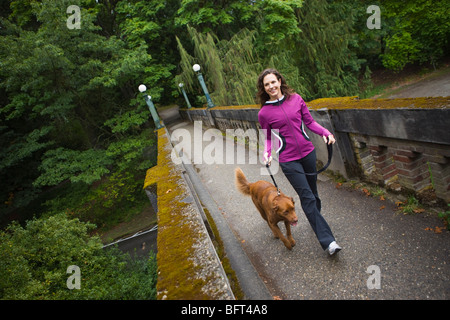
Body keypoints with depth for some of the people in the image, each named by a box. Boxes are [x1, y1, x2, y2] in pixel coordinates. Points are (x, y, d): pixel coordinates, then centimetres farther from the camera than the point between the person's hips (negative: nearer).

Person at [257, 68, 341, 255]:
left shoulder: (296, 99, 2)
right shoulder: (264, 113, -5)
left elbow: (310, 122, 8)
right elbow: (268, 138, 4)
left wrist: (325, 133, -6)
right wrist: (267, 153, -14)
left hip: (308, 152, 4)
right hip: (288, 160, -3)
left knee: (312, 191, 18)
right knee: (307, 197, -7)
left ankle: (317, 219, 45)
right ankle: (327, 241, -3)